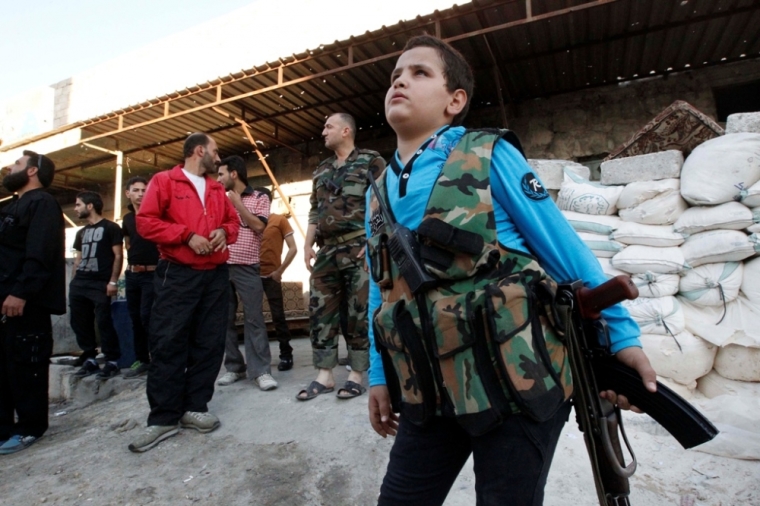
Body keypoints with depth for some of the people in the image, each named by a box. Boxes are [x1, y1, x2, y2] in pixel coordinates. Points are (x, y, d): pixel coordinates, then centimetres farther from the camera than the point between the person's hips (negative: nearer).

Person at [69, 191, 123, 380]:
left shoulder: (110, 227, -2)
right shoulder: (81, 233, 20)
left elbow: (118, 255, -8)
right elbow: (78, 259, 22)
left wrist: (113, 281, -15)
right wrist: (73, 281, 14)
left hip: (101, 284, -8)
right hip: (79, 283, 8)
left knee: (104, 322, -8)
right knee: (79, 322, 7)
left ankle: (112, 361, 0)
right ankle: (90, 360, 17)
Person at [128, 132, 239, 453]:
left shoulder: (217, 189, 18)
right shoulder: (164, 181, 2)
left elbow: (233, 220, 21)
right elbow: (145, 221, -6)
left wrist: (224, 231, -2)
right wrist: (187, 236, -15)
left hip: (216, 275, 5)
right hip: (177, 275, -5)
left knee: (209, 343, 5)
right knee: (168, 344, -4)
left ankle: (195, 408, 16)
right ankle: (163, 418, 5)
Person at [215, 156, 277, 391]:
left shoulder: (259, 198, 6)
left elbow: (258, 226, -8)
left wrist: (238, 203, -3)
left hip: (246, 267, -4)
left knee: (254, 318, -5)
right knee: (225, 319, 6)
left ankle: (261, 370, -2)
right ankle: (234, 367, 16)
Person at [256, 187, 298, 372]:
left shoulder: (279, 220, -1)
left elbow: (293, 248, -4)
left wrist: (280, 270, -8)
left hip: (271, 276, -4)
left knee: (278, 316, -1)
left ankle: (286, 355, 10)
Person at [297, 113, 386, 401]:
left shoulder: (371, 161, 3)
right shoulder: (321, 171, 22)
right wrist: (308, 245, 12)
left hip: (359, 249, -6)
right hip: (327, 251, 7)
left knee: (359, 314, -1)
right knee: (320, 312, 5)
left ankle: (356, 375, 11)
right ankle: (324, 376, 15)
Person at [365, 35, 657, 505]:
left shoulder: (489, 155, -7)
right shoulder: (379, 194, 8)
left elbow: (565, 250, -4)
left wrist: (621, 334, -2)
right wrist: (379, 376, 14)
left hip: (517, 384, -4)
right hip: (430, 395, 5)